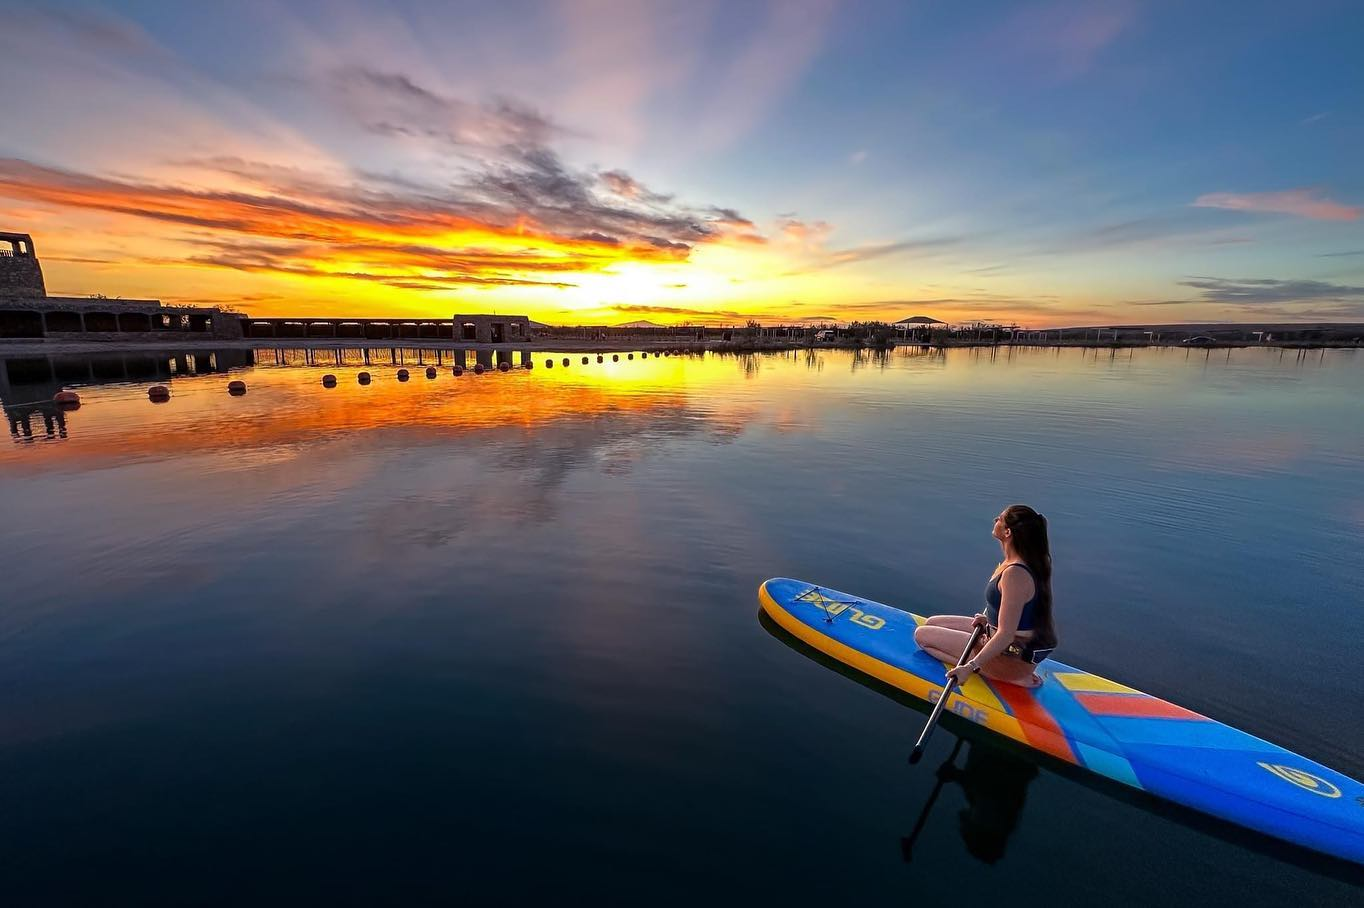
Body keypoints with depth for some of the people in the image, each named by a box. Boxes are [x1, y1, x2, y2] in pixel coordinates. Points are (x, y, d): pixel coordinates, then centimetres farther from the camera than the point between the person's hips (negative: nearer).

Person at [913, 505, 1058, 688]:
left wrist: (971, 666, -31)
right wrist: (989, 618, 5)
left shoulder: (1015, 574, -30)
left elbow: (1006, 635, -31)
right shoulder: (1028, 562, -1)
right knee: (932, 623, 16)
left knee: (922, 634, -5)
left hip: (1013, 656, -9)